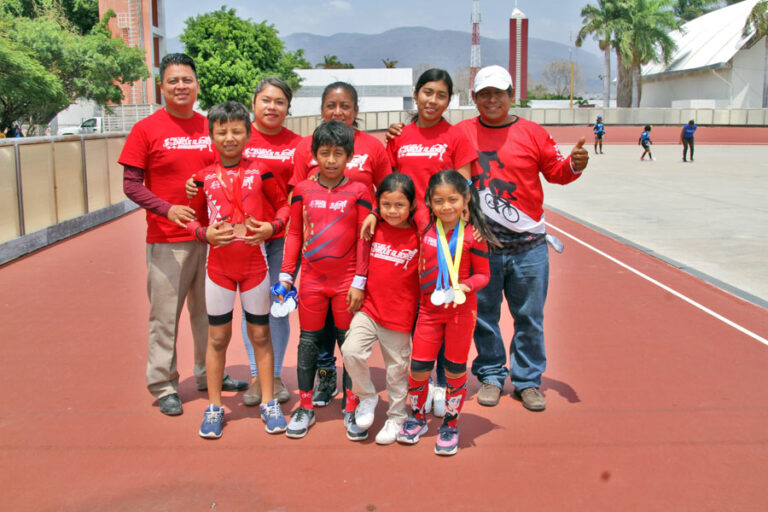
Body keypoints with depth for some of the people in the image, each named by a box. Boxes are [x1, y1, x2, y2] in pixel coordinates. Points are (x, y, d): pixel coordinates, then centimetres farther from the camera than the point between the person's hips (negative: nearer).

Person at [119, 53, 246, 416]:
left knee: (207, 310, 14)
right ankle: (164, 386, 13)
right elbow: (131, 184, -5)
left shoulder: (210, 128, 8)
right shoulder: (146, 129, -3)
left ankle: (208, 374, 29)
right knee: (165, 314, 1)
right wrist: (167, 209, -20)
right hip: (166, 240, -4)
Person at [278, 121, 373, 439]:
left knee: (350, 344, 5)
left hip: (347, 281, -1)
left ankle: (351, 409, 17)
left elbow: (364, 239, -1)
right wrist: (286, 275, 5)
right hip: (312, 280, 2)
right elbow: (294, 234, 9)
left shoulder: (358, 192, -1)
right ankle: (305, 407, 21)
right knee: (308, 342, 8)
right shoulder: (302, 190, 4)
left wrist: (359, 282, -6)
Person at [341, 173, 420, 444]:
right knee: (351, 351, -17)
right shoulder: (374, 230, 3)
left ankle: (396, 417, 31)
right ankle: (366, 397, 9)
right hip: (369, 308, 2)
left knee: (397, 367, 9)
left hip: (400, 315, -2)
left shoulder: (418, 237, -6)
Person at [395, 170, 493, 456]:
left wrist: (466, 286, -22)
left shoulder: (472, 235, -9)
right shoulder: (425, 230, 0)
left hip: (461, 309, -2)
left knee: (455, 370, 8)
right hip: (429, 309, 3)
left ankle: (450, 425, 27)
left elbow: (483, 274, -3)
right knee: (418, 368, 5)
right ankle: (417, 416, 30)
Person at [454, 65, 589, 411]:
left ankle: (527, 380, 22)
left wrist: (574, 165, -12)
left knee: (529, 316, 7)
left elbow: (555, 171, 9)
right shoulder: (462, 133, 4)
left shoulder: (532, 133, 3)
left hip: (528, 245, 0)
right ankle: (491, 376, 26)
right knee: (483, 316, 9)